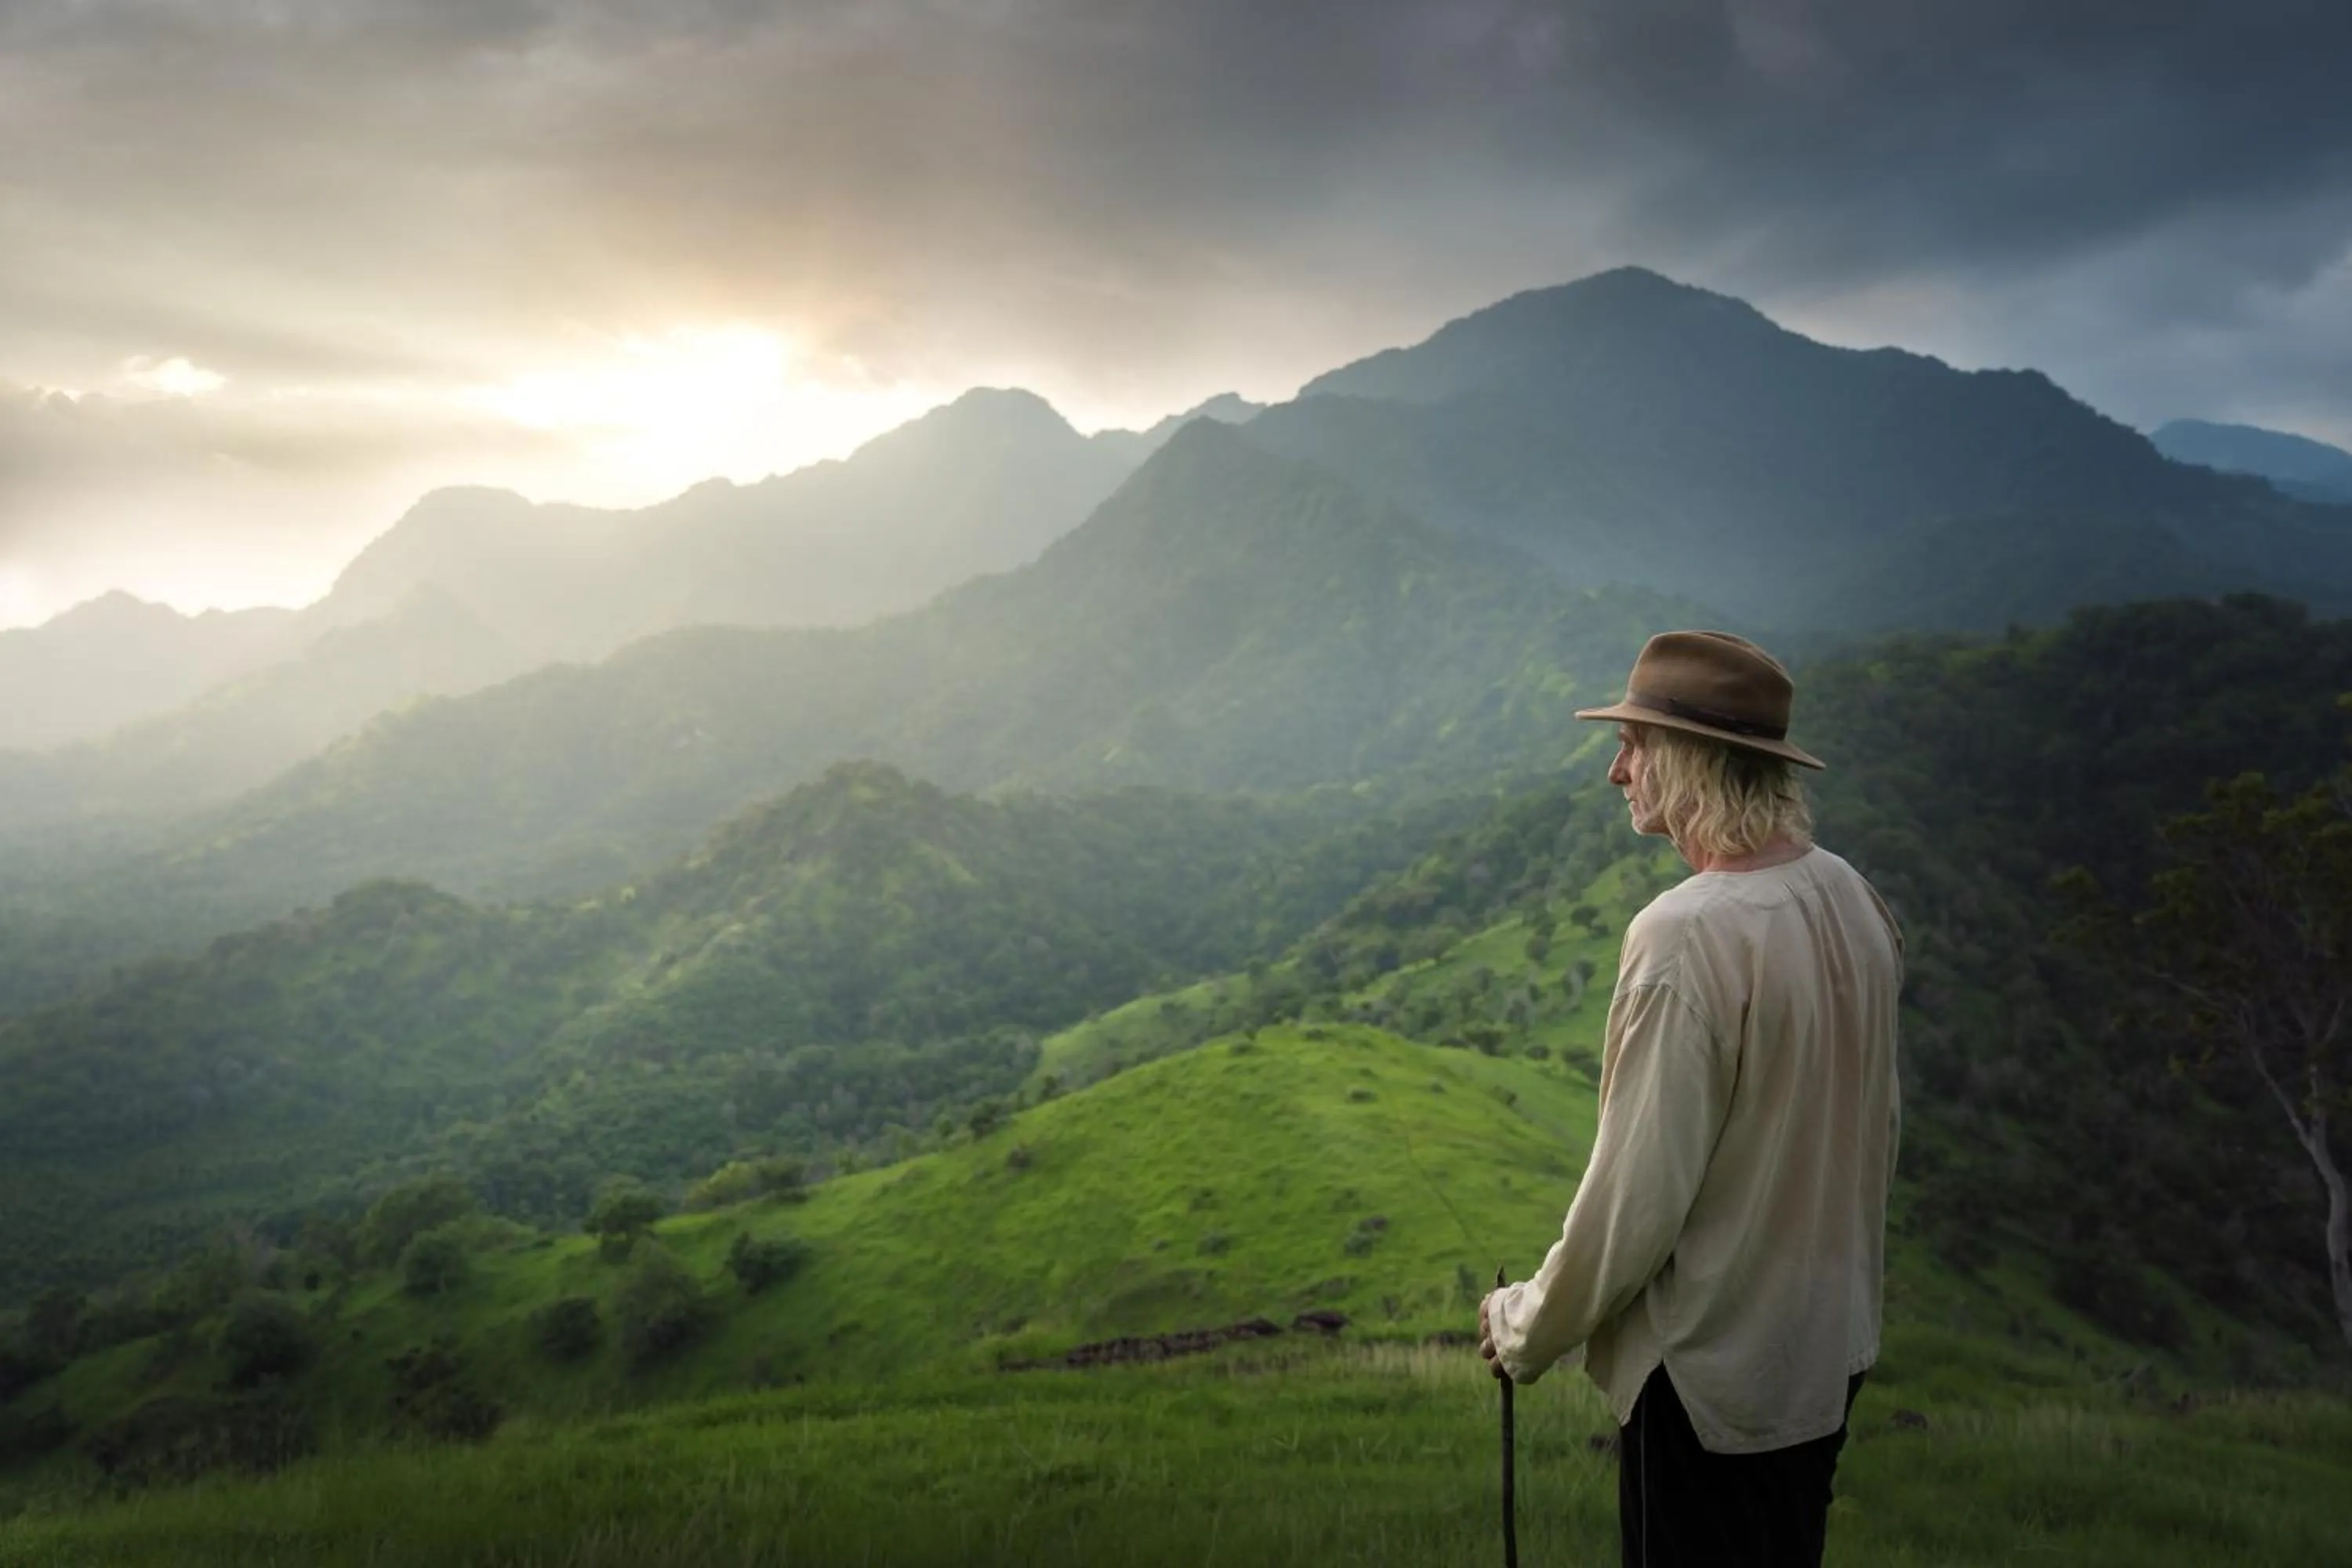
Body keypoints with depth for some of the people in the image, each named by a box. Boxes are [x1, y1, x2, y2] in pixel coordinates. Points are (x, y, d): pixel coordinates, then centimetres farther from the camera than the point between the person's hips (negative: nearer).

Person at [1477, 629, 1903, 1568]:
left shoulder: (1683, 936, -27)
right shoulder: (1851, 898, -3)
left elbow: (1636, 1192, -24)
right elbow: (1879, 1121, 8)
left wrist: (1527, 1331, -9)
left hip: (1709, 1370, -7)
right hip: (1828, 1345, 7)